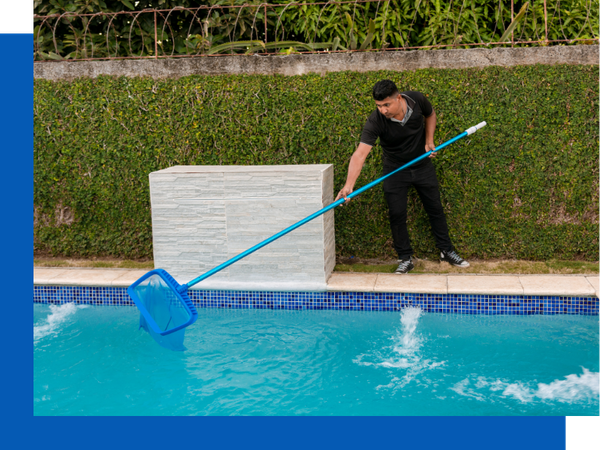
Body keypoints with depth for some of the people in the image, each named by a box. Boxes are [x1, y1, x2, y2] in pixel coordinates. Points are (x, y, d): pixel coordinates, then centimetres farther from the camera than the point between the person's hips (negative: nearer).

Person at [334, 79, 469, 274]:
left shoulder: (417, 100, -21)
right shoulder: (375, 121, -30)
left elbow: (430, 114, 5)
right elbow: (360, 154, -40)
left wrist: (429, 140, -7)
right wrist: (349, 185, -53)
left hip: (423, 165, 2)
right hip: (395, 170, -2)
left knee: (435, 208, 10)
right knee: (397, 214, -3)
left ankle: (446, 250, 28)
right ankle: (405, 259, 15)